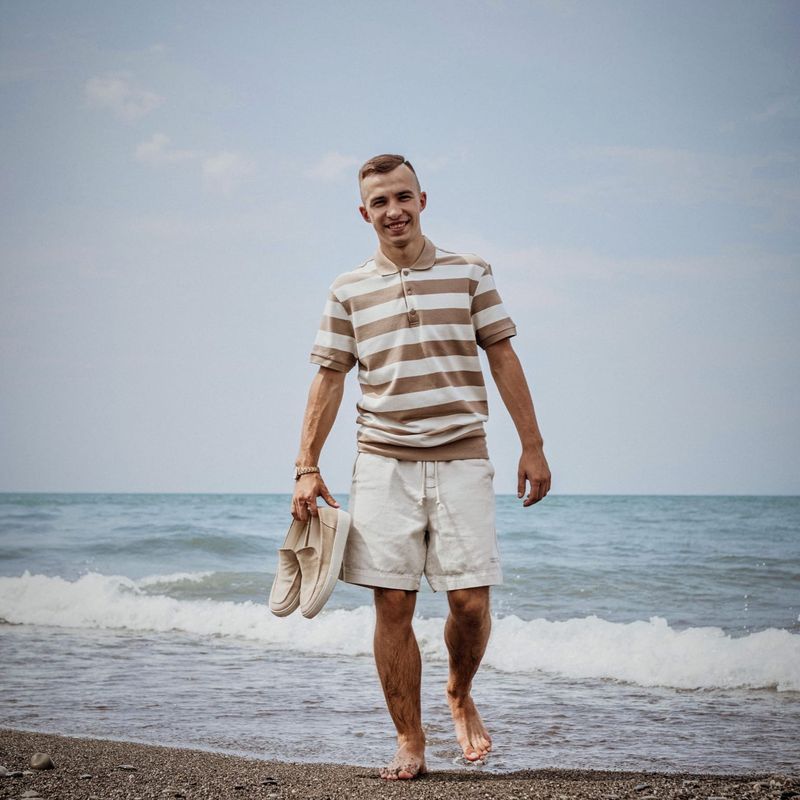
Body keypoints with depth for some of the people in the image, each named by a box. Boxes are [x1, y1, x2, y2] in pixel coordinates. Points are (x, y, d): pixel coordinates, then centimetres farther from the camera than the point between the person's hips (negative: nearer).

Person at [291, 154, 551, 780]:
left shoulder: (469, 273, 7)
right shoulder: (349, 292, 8)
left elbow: (504, 359, 7)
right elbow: (328, 380, 9)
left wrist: (533, 446, 3)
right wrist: (307, 468, 3)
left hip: (461, 458, 0)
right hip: (384, 463, 1)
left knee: (471, 599, -5)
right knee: (393, 604, -2)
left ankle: (461, 696, 24)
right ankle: (410, 741, 9)